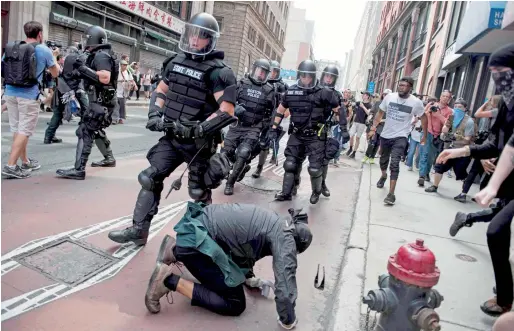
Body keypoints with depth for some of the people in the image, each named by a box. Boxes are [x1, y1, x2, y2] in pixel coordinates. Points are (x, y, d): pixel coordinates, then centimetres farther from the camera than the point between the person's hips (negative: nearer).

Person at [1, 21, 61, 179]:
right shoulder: (44, 50, -3)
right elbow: (56, 73, 10)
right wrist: (54, 56, 25)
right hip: (29, 95, -6)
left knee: (17, 129, 15)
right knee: (24, 131, -1)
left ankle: (25, 162, 28)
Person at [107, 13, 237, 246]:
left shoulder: (217, 72, -14)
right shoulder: (176, 62, 7)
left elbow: (227, 111, -21)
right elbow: (160, 91, 19)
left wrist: (197, 130, -24)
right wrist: (154, 115, 1)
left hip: (199, 143, -6)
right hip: (172, 137, 6)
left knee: (199, 192, 8)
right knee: (149, 179, 3)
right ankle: (138, 230, 14)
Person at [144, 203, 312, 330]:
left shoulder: (275, 223, 18)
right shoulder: (285, 236, -10)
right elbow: (285, 283, -13)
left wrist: (249, 277, 35)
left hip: (198, 229, 10)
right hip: (197, 240, -10)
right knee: (235, 304, -2)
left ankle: (175, 250, 22)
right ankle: (170, 281, -6)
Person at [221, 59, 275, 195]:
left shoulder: (269, 90, 1)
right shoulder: (242, 83, 3)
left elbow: (270, 113, 9)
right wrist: (235, 107, -13)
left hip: (253, 128, -2)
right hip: (236, 125, 2)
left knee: (242, 155, -16)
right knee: (225, 152, 1)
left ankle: (230, 183, 1)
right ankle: (243, 167, 31)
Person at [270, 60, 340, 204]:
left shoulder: (323, 93, -12)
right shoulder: (291, 91, 0)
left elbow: (338, 110, -4)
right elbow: (281, 109, 13)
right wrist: (274, 128, 11)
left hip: (315, 136, -4)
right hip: (296, 135, 4)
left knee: (315, 168, -2)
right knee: (290, 164, 7)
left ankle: (316, 192, 26)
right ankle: (286, 193, 22)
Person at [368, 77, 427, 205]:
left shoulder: (416, 102, -10)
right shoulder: (389, 97, -6)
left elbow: (423, 118, 5)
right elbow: (380, 113, 5)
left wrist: (424, 135, 8)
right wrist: (373, 128, -1)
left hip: (400, 137, -3)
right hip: (385, 135, 3)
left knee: (394, 164, -17)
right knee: (383, 160, 21)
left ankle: (391, 193, -13)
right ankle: (383, 176, 54)